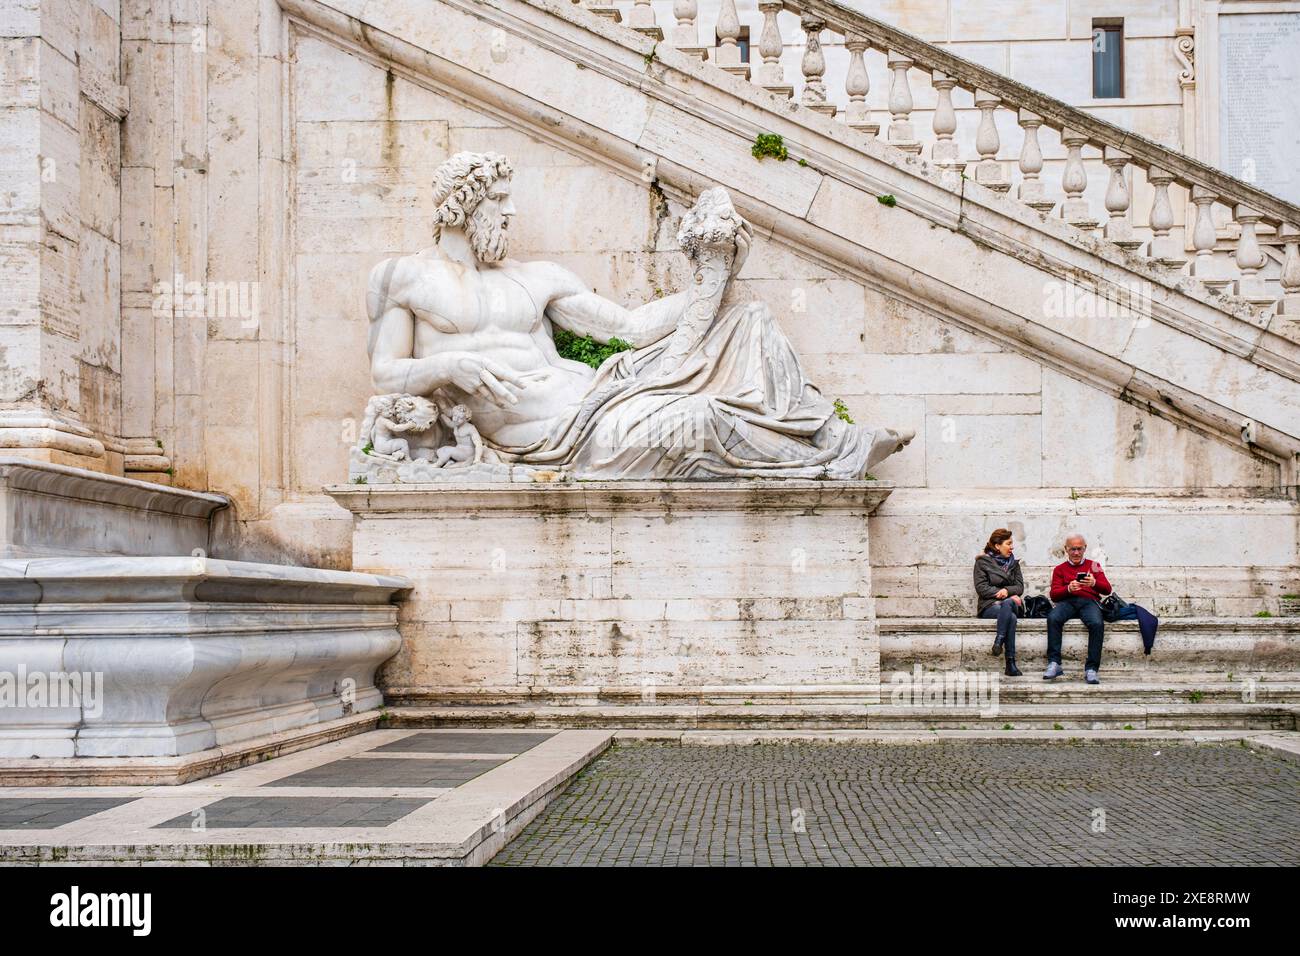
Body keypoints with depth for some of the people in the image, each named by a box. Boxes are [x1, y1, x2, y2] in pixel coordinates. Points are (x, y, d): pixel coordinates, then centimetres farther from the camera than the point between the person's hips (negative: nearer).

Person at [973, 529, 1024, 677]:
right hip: (990, 605, -3)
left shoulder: (1013, 563, 22)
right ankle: (1010, 663, -46)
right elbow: (981, 588, -3)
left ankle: (998, 641, -48)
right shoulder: (982, 562, 9)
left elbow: (1020, 587, 11)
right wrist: (1006, 595, -11)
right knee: (1011, 617, -38)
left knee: (1007, 604, -38)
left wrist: (1007, 591, -13)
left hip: (1011, 603, 3)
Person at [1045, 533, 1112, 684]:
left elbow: (1107, 590, 11)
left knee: (1097, 623, -35)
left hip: (1089, 601, 0)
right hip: (1067, 601, 0)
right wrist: (1068, 589, -12)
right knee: (1053, 618, -35)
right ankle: (1054, 664, -37)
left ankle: (1091, 669, -35)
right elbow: (1053, 594, 10)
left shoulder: (1093, 565, 24)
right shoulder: (1060, 569, 23)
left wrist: (1094, 583, -12)